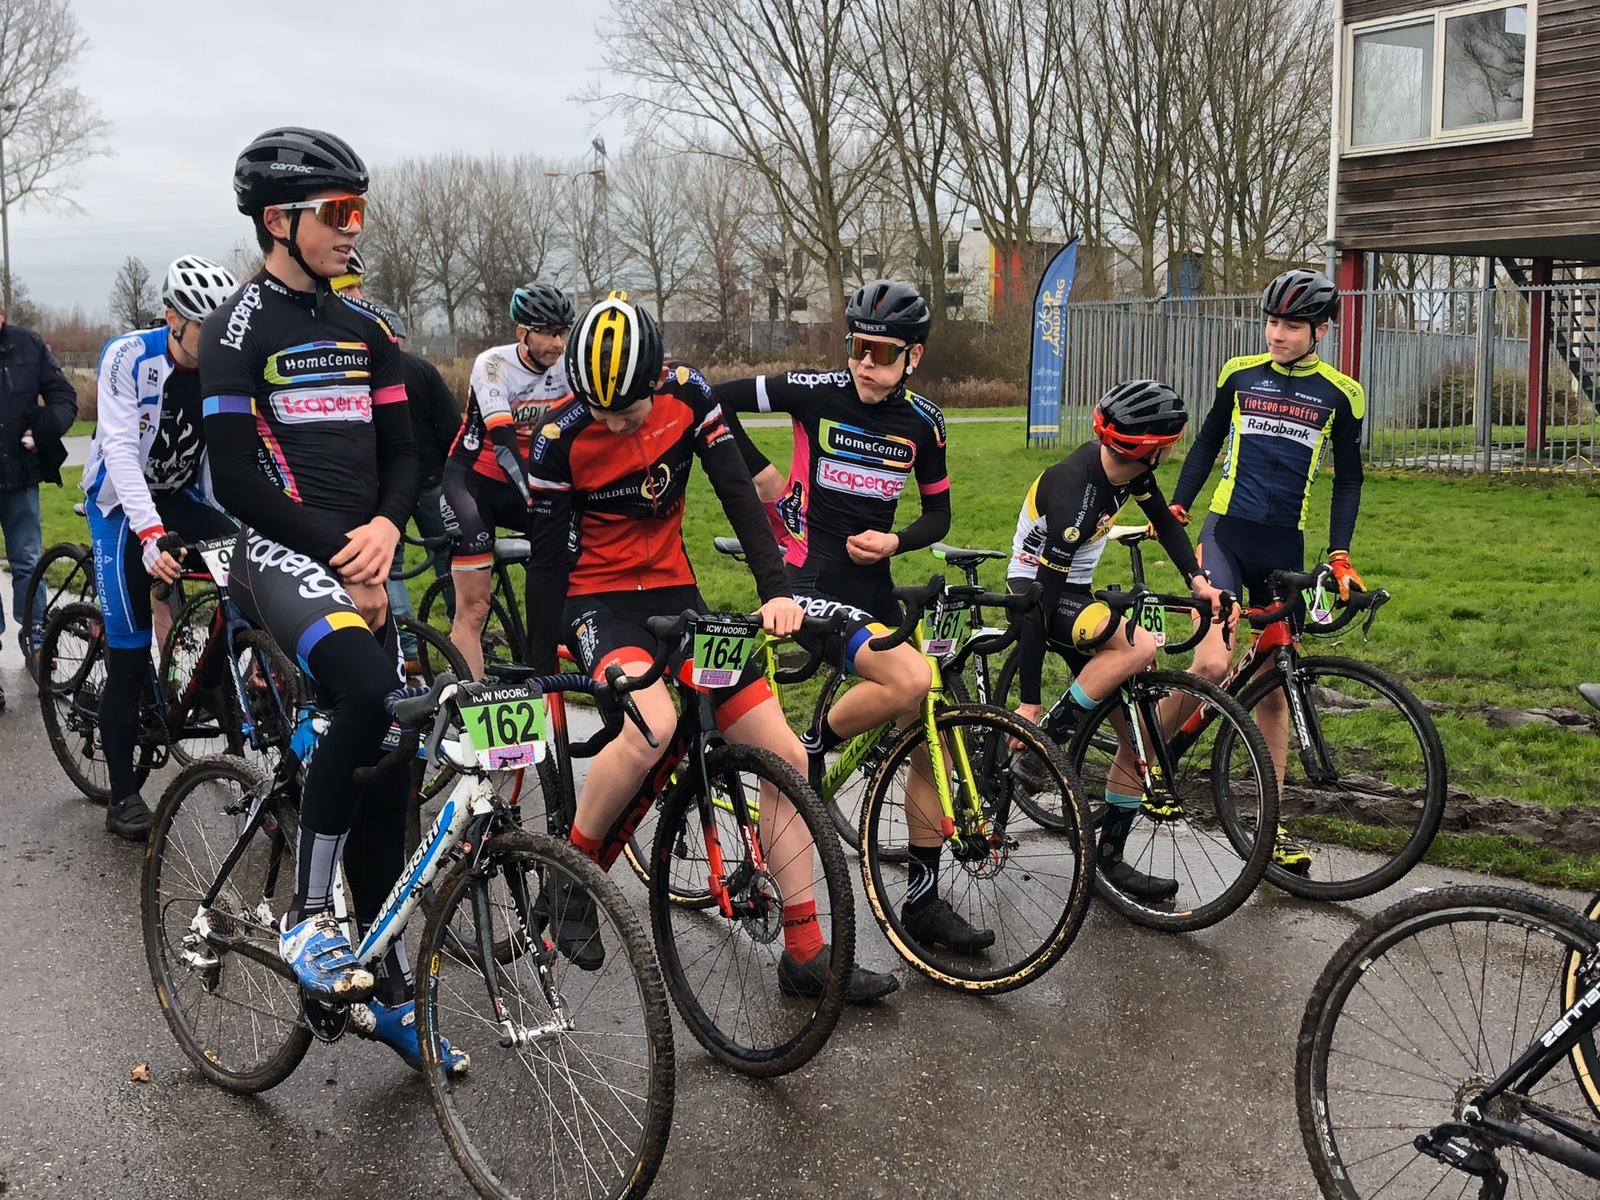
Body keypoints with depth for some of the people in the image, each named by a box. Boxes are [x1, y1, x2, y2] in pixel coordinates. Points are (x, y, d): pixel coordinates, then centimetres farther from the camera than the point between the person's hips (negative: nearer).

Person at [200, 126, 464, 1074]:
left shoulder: (366, 329, 14)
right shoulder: (240, 328, -5)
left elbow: (402, 453, 12)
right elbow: (236, 480, -11)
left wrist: (384, 526, -8)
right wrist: (338, 550, -15)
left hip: (365, 561, 6)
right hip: (282, 553, -6)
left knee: (388, 775, 5)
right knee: (371, 695, -35)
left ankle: (390, 994, 18)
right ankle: (308, 918, -18)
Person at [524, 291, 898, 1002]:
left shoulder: (686, 394, -9)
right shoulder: (561, 438, -17)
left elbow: (737, 491, -9)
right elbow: (546, 561, -12)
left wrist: (776, 589, -21)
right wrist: (540, 679, -11)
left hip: (674, 592, 4)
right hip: (597, 599, -4)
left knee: (786, 759, -5)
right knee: (654, 727, -37)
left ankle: (805, 954, 5)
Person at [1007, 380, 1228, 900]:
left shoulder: (1129, 466, -8)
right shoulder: (1075, 494, -32)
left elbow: (1163, 518, 12)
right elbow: (1040, 601, -31)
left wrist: (1197, 580, -6)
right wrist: (1028, 702, -30)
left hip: (1075, 591, 8)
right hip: (1037, 593, -8)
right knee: (1141, 647, -33)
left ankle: (1110, 857, 12)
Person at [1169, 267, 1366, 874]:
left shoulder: (1340, 394, 2)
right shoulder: (1240, 373, 3)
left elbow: (1347, 480, 9)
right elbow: (1207, 443, 15)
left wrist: (1339, 557, 0)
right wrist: (1174, 511, 8)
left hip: (1285, 548, 1)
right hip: (1226, 532, -1)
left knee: (1273, 687, 7)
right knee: (1213, 664, -23)